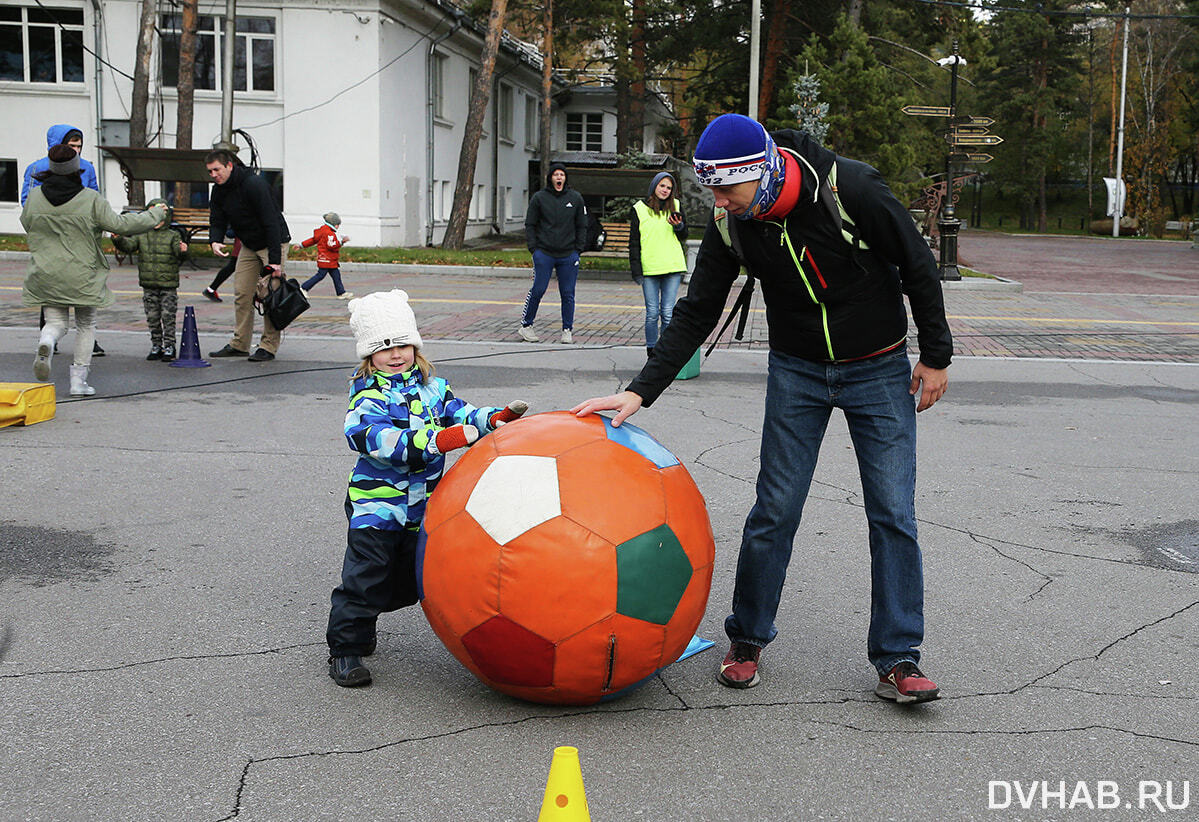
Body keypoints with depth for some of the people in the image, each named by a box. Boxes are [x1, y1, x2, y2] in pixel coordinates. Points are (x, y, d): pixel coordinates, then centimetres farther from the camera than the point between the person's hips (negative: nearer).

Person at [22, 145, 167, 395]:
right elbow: (119, 225, -9)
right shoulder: (91, 199, -12)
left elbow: (26, 224, 15)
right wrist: (155, 215, 3)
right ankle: (79, 379, 13)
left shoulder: (35, 196, 0)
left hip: (46, 276, 2)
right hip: (82, 276, -2)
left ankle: (47, 341, -23)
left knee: (56, 321, 13)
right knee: (86, 324, 14)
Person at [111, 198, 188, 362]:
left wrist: (182, 250, -38)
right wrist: (118, 239, -21)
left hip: (168, 285, -3)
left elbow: (178, 250, -14)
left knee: (168, 316, -1)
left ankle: (169, 346, 6)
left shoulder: (173, 235, 0)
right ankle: (156, 345, 18)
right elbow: (128, 245, -1)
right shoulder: (142, 235, 8)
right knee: (152, 317, 9)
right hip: (149, 285, 3)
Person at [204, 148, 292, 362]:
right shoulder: (219, 191, -1)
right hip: (249, 246, 8)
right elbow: (217, 221, 4)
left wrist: (275, 260, -30)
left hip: (273, 243, -8)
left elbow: (271, 222, -27)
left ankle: (269, 347, -4)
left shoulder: (253, 184, -25)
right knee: (241, 293, 5)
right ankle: (239, 344, 12)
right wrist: (215, 241, -21)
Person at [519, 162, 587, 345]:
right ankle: (525, 326, 10)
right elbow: (530, 225, 6)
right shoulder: (539, 198, 2)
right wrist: (533, 248, -3)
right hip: (544, 254, -2)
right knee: (538, 290, -3)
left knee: (568, 294, 3)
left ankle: (567, 330, 11)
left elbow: (582, 226, 12)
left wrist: (578, 249, 3)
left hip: (568, 255, 2)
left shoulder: (575, 198, 7)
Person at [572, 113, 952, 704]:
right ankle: (746, 640, 17)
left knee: (893, 514, -4)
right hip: (796, 371, 2)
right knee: (775, 510, -1)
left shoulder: (852, 189, -24)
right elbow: (695, 313, -6)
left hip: (879, 370, -2)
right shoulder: (731, 223, -13)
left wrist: (936, 356, -5)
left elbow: (918, 265, -12)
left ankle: (897, 660, 7)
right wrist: (641, 390, -15)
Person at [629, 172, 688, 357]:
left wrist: (679, 226, -7)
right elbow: (634, 242, 6)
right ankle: (651, 350, 10)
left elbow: (684, 237, 15)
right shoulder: (640, 209, 5)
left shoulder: (675, 207, 9)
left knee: (668, 313, 0)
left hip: (672, 267, 1)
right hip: (649, 269, -1)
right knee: (652, 313, -1)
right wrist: (636, 270, -2)